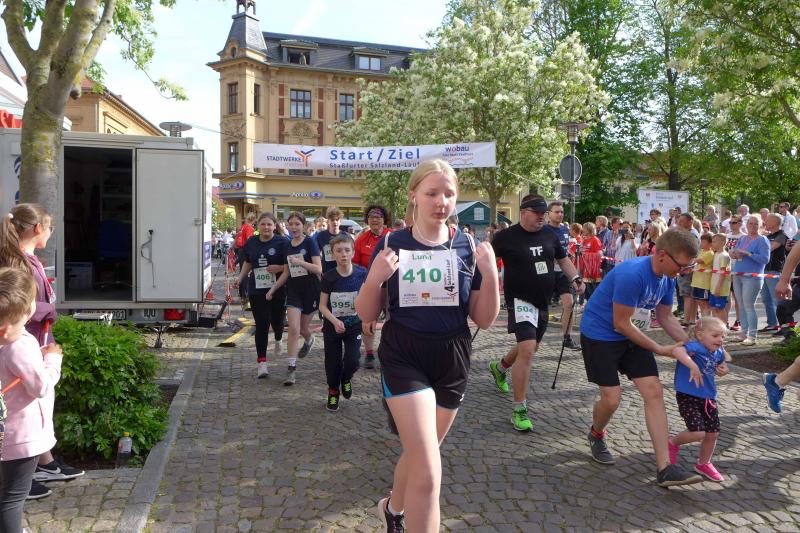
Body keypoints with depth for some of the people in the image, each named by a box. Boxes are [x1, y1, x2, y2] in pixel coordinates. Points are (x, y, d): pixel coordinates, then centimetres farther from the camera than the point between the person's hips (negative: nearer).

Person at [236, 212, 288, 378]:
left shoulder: (282, 242, -7)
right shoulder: (251, 242, 7)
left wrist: (280, 268, -21)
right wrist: (240, 277, 10)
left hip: (278, 290, -2)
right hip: (257, 291, 2)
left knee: (277, 321, 8)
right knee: (261, 325, -1)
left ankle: (278, 341, 45)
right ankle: (262, 361, 4)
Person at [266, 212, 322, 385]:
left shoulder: (310, 242, -9)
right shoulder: (288, 245, 7)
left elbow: (318, 269, -16)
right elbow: (286, 273, 15)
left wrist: (301, 262, -29)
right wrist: (273, 288, 12)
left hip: (310, 290, -3)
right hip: (293, 290, 3)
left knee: (303, 327, 11)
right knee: (293, 328, -9)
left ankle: (309, 340, 48)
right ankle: (292, 368, -6)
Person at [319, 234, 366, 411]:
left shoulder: (361, 274, -12)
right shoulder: (328, 277, -11)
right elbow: (322, 305, -6)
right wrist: (334, 321, -21)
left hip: (354, 325, 0)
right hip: (332, 326, 0)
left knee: (352, 360, -9)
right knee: (333, 362, 8)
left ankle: (346, 379, 27)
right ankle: (333, 391, 34)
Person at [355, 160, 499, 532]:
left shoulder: (467, 247, -3)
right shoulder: (391, 245, -6)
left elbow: (484, 320, -2)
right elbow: (366, 315, -3)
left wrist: (490, 274, -18)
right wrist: (374, 279, -21)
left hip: (452, 361, 3)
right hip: (403, 359, -3)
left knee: (418, 453, 21)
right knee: (429, 472, -13)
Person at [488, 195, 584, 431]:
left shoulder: (550, 236, 6)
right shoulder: (506, 237, -10)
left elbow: (563, 259, 18)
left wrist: (575, 278, 3)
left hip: (542, 301, 7)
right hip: (520, 299, -7)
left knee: (530, 346, 22)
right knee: (527, 350, -21)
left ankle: (499, 367, 53)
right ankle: (519, 410, -12)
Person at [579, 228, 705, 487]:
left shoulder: (667, 277, -4)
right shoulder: (632, 274, -30)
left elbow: (665, 317, 9)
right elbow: (621, 323, -23)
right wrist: (660, 349, -16)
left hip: (631, 336, 8)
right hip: (600, 335, -7)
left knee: (654, 392, -4)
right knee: (612, 399, -7)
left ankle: (664, 468, -2)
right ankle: (596, 435, 29)